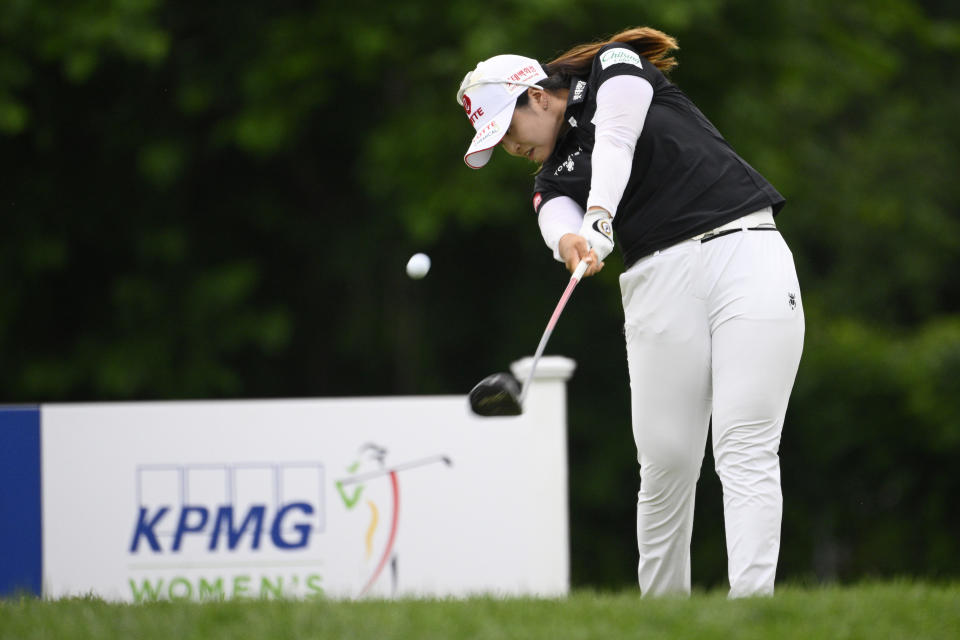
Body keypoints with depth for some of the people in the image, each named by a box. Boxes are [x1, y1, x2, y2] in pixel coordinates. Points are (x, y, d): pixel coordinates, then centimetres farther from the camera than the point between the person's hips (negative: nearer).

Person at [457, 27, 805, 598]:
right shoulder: (554, 179, 18)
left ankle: (751, 606, -23)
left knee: (745, 454, -14)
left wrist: (598, 221, -29)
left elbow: (615, 142, -11)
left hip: (744, 248, -4)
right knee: (665, 465, -4)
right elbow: (562, 219, -6)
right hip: (661, 284, 4)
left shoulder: (616, 69, 10)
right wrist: (570, 240, -30)